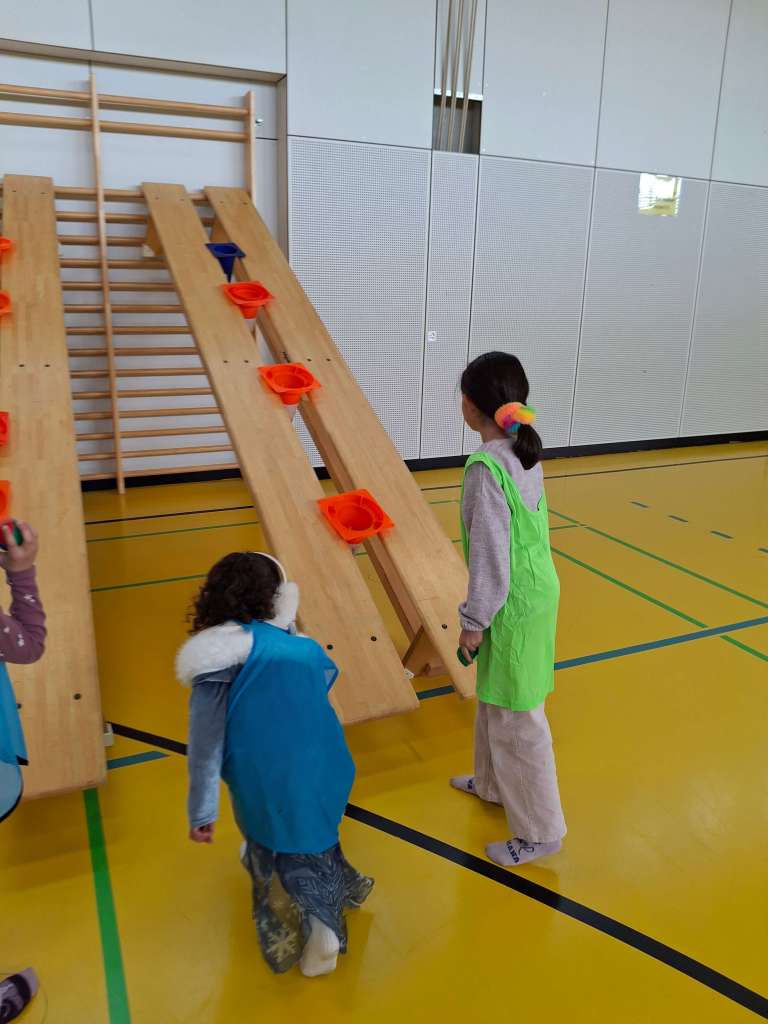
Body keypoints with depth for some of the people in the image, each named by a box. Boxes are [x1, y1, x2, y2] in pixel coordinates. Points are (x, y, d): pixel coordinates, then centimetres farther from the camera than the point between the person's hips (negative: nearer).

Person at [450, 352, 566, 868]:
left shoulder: (487, 467, -26)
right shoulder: (525, 453, 2)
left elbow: (491, 554, -23)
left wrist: (474, 621, -13)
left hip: (514, 605, -9)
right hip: (533, 590, 9)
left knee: (517, 719, 7)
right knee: (495, 703, 26)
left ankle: (540, 830, 25)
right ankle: (495, 784, 48)